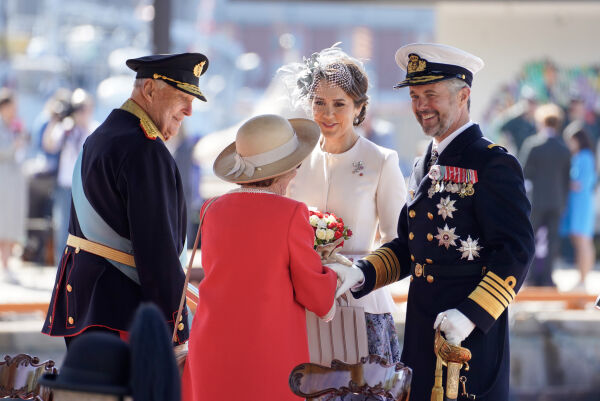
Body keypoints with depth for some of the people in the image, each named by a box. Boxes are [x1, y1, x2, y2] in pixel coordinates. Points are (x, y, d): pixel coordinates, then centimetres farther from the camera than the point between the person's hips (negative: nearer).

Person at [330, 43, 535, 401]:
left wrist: (471, 314, -24)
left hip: (471, 334, -8)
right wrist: (362, 274, 3)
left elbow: (516, 251, -16)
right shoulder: (426, 166, 16)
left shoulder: (494, 164, -10)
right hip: (422, 331, 8)